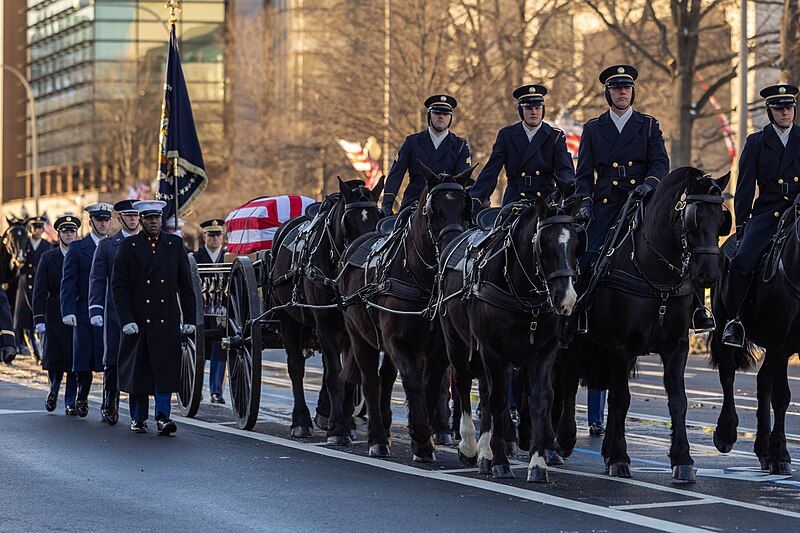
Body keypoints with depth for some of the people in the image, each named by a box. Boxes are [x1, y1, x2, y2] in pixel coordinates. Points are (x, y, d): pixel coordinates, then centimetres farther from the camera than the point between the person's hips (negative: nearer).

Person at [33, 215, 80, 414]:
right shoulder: (48, 258, 5)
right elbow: (40, 290, 2)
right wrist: (39, 318, -6)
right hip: (55, 316, 0)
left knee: (75, 360, -2)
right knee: (54, 358, -1)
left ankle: (70, 402, 6)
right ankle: (54, 389, 27)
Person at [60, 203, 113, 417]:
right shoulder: (77, 248, 4)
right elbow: (68, 282, 0)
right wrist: (68, 311, -11)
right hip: (84, 313, -1)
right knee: (84, 360, 2)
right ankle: (82, 397, 23)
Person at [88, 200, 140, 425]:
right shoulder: (106, 245, 7)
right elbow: (97, 280, 4)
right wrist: (95, 310, -7)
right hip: (115, 311, -1)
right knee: (112, 362, 1)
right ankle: (109, 407, 10)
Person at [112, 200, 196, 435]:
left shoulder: (175, 244, 8)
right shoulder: (128, 246, 3)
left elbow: (186, 284, 9)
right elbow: (119, 286, -1)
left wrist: (189, 318, 4)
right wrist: (126, 320, -9)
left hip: (167, 320, 1)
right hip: (137, 321, -1)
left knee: (166, 369, -7)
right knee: (137, 370, 6)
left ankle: (163, 416, -8)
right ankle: (138, 418, 17)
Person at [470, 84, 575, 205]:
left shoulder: (555, 136, 10)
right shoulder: (506, 135, 12)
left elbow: (564, 169, -1)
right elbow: (491, 171, 8)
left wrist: (570, 187, -24)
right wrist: (475, 198, -4)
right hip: (514, 202, 0)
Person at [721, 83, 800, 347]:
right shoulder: (756, 143, 10)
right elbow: (745, 187, 10)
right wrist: (741, 223, 4)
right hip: (767, 213, 0)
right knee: (740, 262, -21)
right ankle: (733, 320, -9)